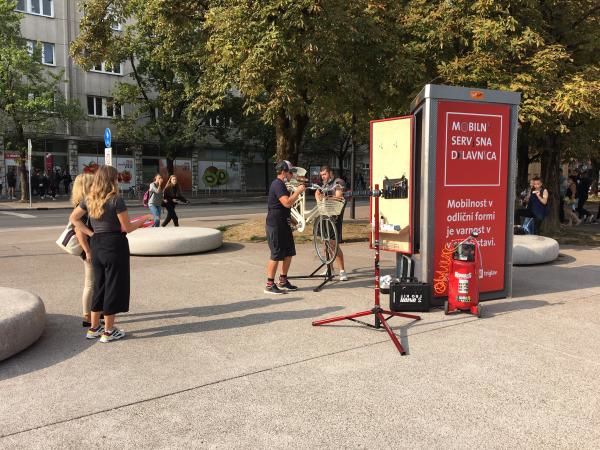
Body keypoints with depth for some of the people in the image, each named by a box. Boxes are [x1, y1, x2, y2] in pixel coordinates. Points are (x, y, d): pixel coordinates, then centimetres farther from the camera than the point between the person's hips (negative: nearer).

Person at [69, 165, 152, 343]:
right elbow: (127, 228, -13)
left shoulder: (89, 200, 5)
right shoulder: (116, 200, -15)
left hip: (96, 246, 7)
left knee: (99, 285, 18)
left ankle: (94, 328, 26)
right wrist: (143, 219, 2)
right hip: (115, 246, -7)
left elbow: (73, 218, 14)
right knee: (113, 286, 4)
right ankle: (108, 331, 12)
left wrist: (90, 233, 8)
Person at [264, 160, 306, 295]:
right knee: (276, 255, -5)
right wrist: (298, 191, -17)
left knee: (289, 253, 13)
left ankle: (283, 281, 23)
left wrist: (297, 192, 14)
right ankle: (270, 285, 3)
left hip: (283, 224, 10)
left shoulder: (281, 185, 17)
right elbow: (287, 203, -27)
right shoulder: (277, 185, -16)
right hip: (275, 226, -10)